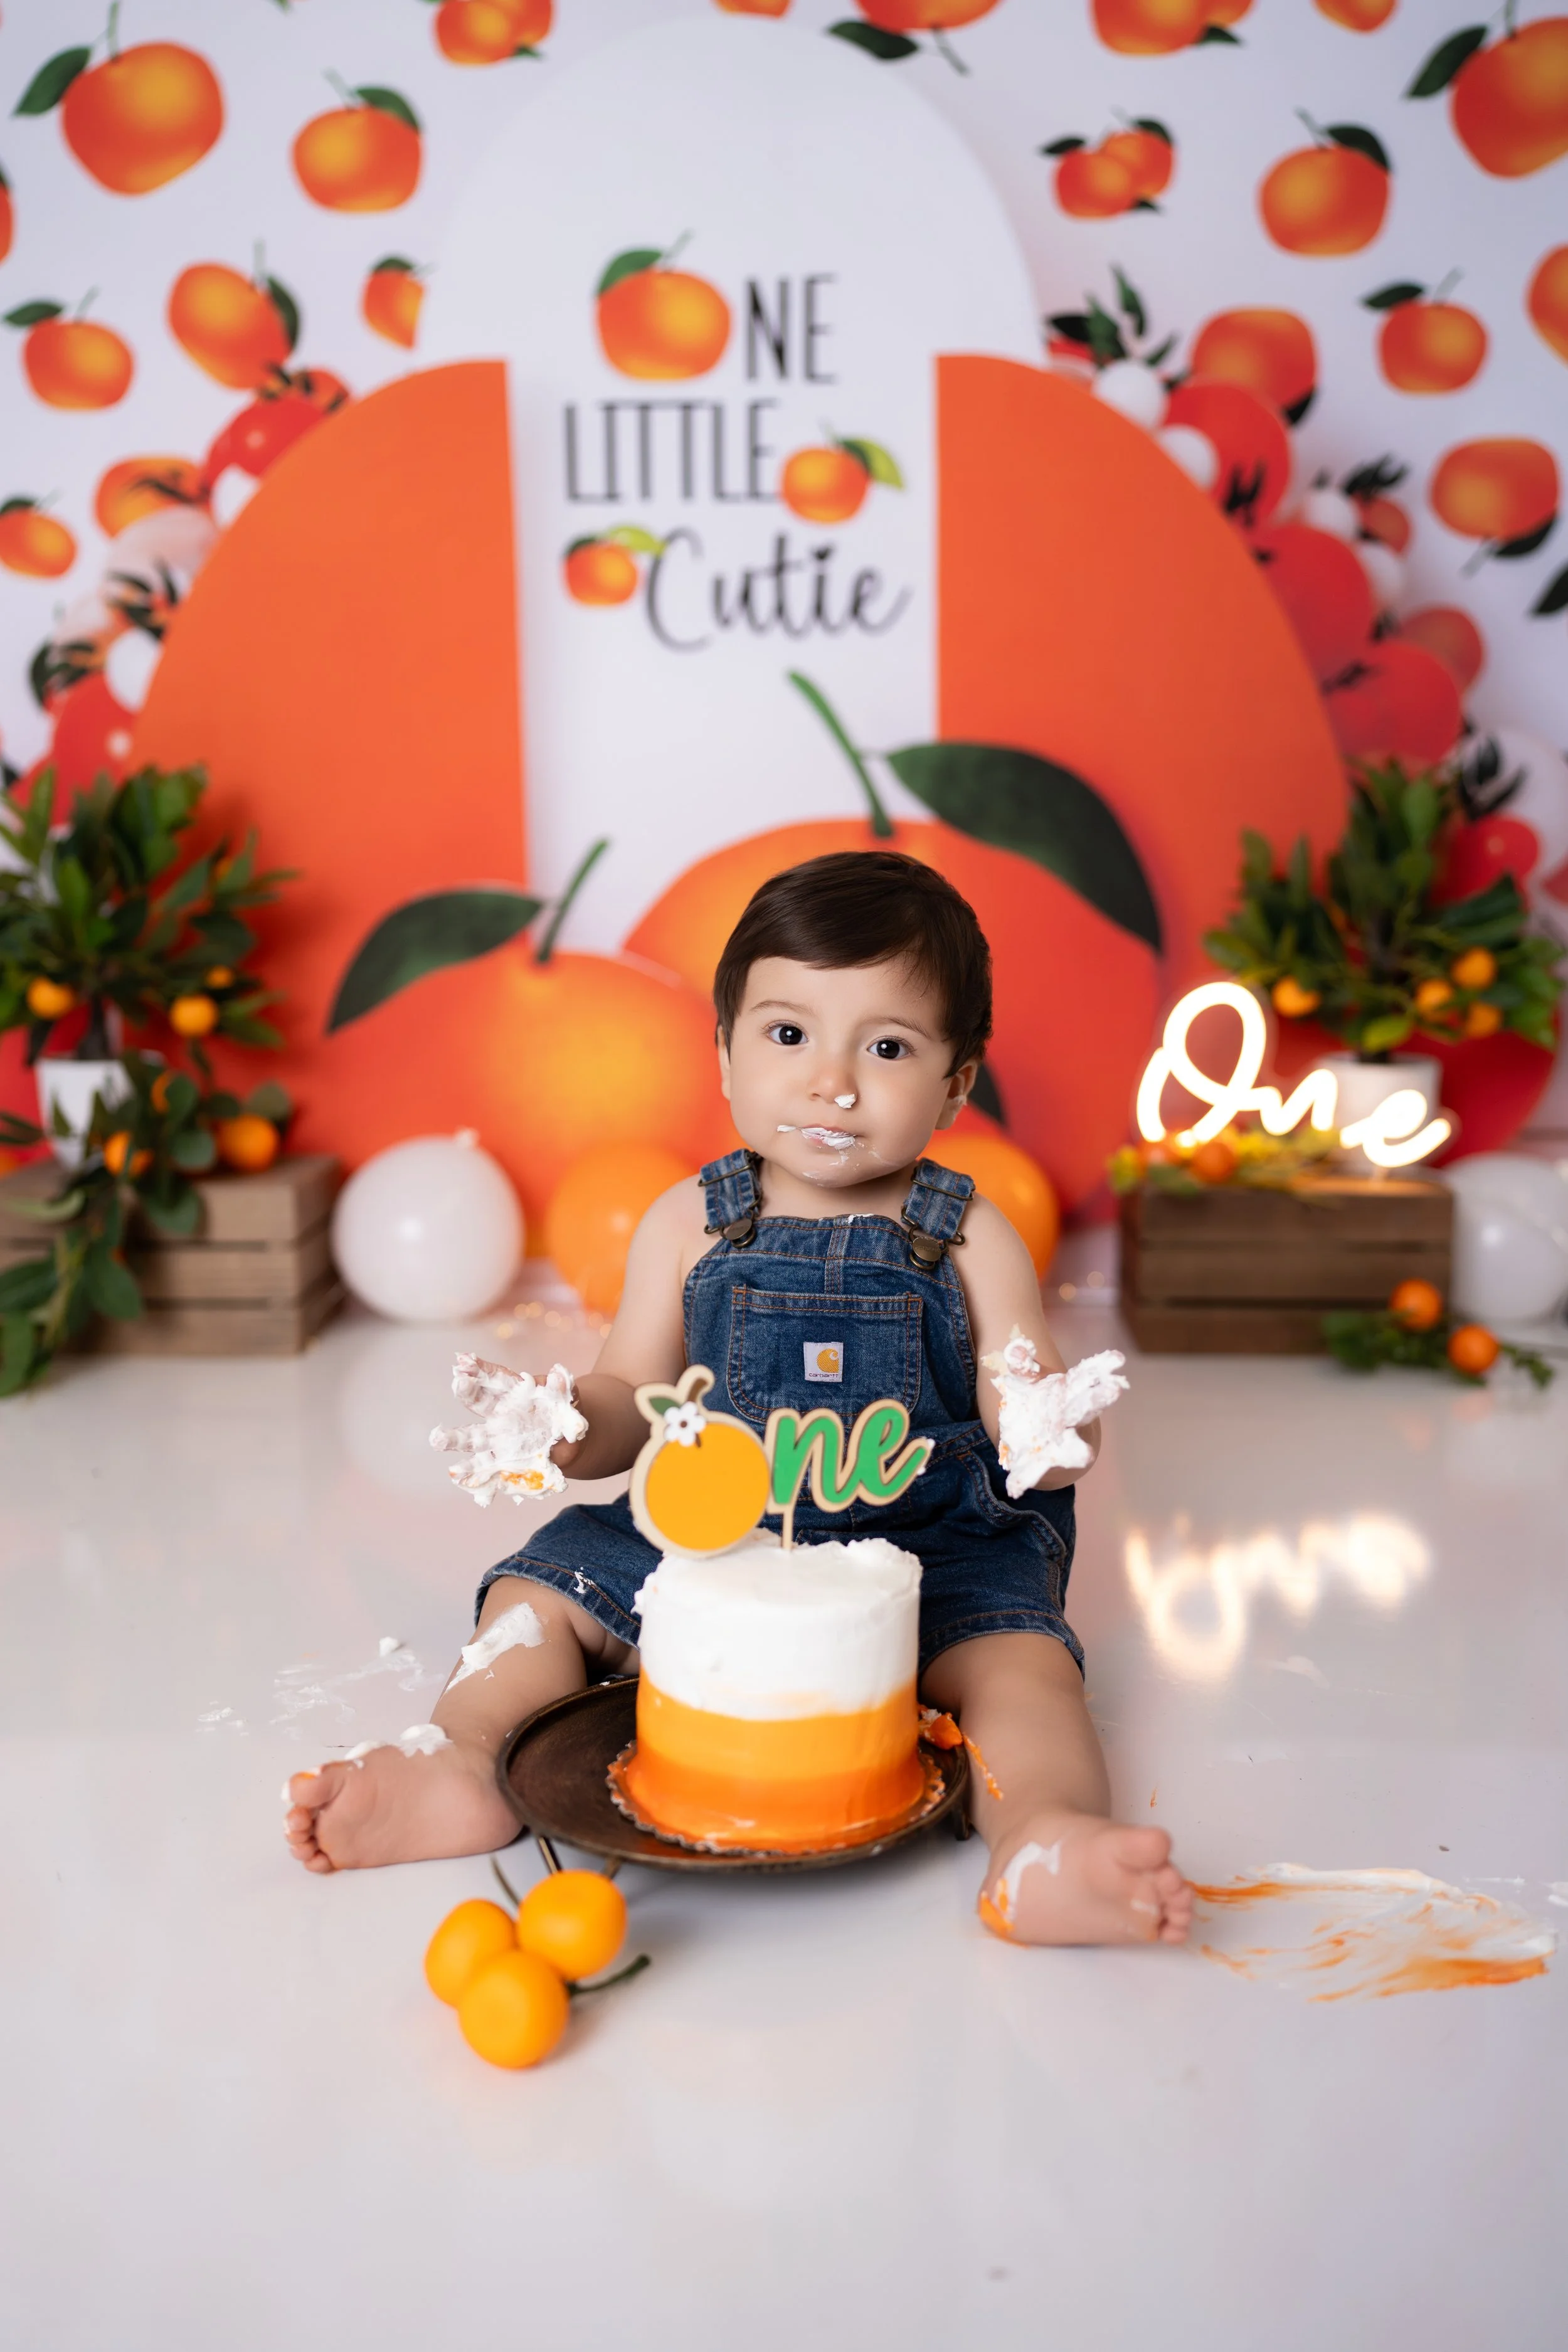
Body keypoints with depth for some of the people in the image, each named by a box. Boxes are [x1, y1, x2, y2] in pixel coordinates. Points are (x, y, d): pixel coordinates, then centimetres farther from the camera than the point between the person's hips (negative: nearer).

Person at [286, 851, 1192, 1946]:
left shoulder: (968, 1240, -3)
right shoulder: (690, 1224, 2)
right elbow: (632, 1396, 5)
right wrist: (576, 1430, -19)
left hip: (930, 1543, -2)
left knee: (1019, 1654, -29)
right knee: (541, 1589, -10)